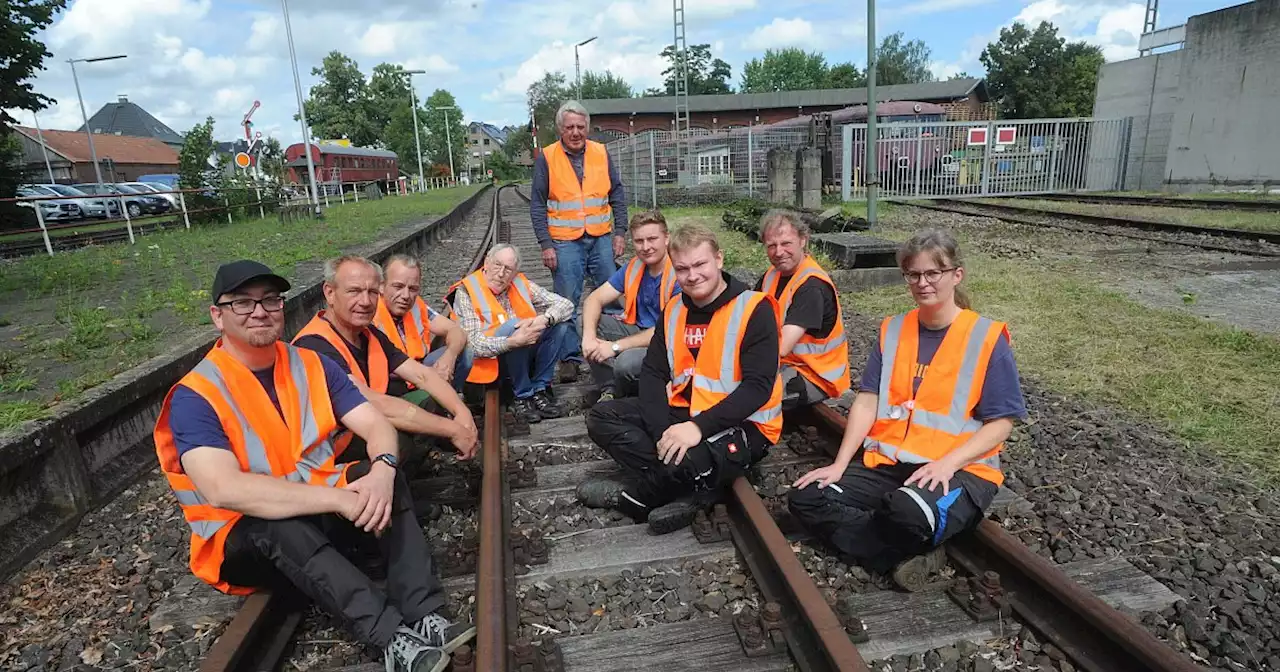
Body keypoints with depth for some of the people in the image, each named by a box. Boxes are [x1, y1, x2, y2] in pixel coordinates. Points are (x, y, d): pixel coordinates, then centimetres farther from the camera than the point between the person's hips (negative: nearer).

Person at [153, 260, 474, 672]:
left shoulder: (313, 366, 0)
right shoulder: (195, 397, -16)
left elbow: (376, 424, -7)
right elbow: (223, 490, -31)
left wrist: (382, 469, -32)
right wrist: (342, 497, -36)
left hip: (320, 513, 5)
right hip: (241, 538, -4)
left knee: (386, 482, -22)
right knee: (282, 528, -37)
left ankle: (425, 618, -30)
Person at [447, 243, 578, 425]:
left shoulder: (521, 284, 2)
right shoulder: (466, 292, -11)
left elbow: (566, 305, -3)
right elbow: (474, 345, -20)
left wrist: (544, 319, -25)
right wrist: (513, 341, -37)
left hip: (527, 359, 5)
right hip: (490, 362, -5)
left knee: (560, 323, -14)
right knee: (514, 325, -31)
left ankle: (539, 390, -8)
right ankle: (522, 396, -16)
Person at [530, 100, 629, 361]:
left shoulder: (601, 153, 6)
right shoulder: (546, 158, -1)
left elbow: (618, 194, 9)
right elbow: (537, 205, -2)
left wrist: (620, 231, 2)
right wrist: (545, 244, -8)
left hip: (602, 239, 3)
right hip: (565, 242, -2)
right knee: (567, 303, 1)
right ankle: (570, 356, 13)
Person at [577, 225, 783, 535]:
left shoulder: (754, 308, -14)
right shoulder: (674, 310, 6)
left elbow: (758, 387, -20)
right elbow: (652, 373, 1)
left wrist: (699, 427, -30)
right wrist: (663, 430, -16)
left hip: (743, 425, -7)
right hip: (682, 412, 7)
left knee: (686, 461, -37)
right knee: (602, 417, -5)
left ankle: (633, 496, -1)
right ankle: (691, 492, -15)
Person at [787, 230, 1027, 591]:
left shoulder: (987, 338, -4)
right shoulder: (892, 330, 8)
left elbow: (1000, 422, -5)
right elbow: (867, 401, 4)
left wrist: (947, 463, -21)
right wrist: (839, 465, -7)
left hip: (961, 469, -5)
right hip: (888, 463, 5)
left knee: (907, 511, -39)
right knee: (806, 497, -14)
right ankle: (912, 555, -13)